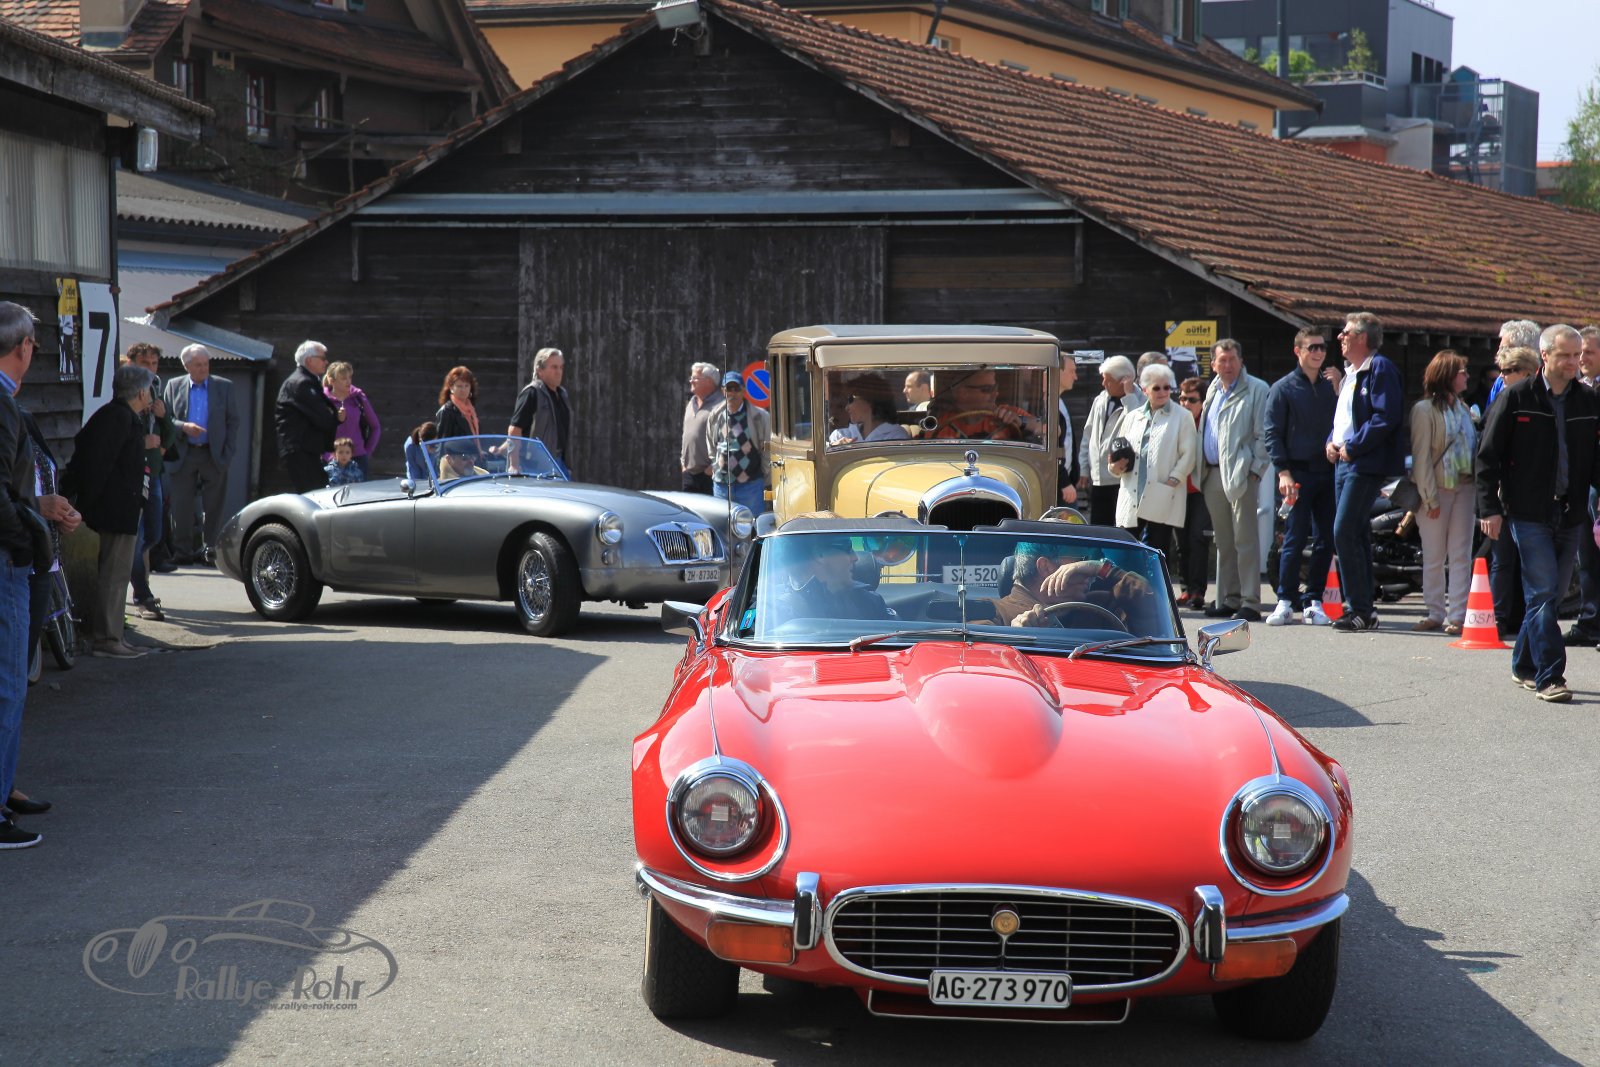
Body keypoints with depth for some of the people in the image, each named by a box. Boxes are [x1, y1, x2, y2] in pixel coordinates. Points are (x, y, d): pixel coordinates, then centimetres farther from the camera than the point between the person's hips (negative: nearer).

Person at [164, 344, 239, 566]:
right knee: (182, 505, 1)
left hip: (214, 455, 0)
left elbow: (233, 422, 6)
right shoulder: (174, 386, 7)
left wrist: (228, 453, -2)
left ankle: (209, 549, 7)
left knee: (213, 506, 0)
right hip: (184, 454, 0)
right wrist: (184, 427, -14)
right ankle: (184, 550, 7)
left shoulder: (224, 387, 6)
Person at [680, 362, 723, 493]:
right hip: (690, 472, 8)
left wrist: (713, 465, -19)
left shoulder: (719, 405, -13)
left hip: (708, 473, -8)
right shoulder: (691, 403, 17)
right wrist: (683, 460, 18)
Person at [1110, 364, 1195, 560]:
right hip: (1132, 497, 4)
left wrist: (1172, 481, -12)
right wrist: (1117, 466, 0)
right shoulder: (1133, 418, 18)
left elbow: (1187, 456, -1)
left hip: (1162, 498, -4)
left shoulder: (1181, 417, 3)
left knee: (1158, 553, -1)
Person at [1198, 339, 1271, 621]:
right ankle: (1228, 599, 18)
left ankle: (1250, 603, -6)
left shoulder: (1256, 390, -4)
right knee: (1223, 541, 12)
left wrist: (1256, 469, -15)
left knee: (1245, 540, -7)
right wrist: (1201, 470, 15)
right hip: (1213, 474, 7)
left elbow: (1263, 434, -8)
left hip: (1240, 474, -7)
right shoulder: (1213, 390, 18)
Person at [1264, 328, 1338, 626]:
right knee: (1295, 539, -7)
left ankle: (1313, 601, 9)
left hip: (1328, 472, 4)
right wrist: (1284, 472, -11)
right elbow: (1273, 434, -2)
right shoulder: (1283, 389, 3)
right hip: (1298, 474, -4)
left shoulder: (1331, 387, 15)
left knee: (1325, 540, 3)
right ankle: (1286, 601, 0)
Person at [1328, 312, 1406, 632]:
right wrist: (1332, 442, 10)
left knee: (1344, 534, -14)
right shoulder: (1350, 373, 21)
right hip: (1344, 462, 10)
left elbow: (1386, 417, -20)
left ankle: (1359, 609, -11)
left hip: (1365, 464, -10)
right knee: (1355, 536, 10)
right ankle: (1361, 609, 15)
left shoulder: (1380, 368, -10)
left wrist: (1352, 447, -18)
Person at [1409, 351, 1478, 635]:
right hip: (1436, 489, -5)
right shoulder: (1425, 409, -5)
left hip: (1464, 487, 5)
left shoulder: (1463, 408, 13)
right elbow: (1421, 455, -8)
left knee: (1461, 555, 0)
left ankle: (1457, 615, 0)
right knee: (1434, 557, 3)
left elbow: (1474, 446, 13)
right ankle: (1435, 614, 11)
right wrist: (1429, 498, -12)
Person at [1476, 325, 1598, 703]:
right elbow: (1487, 456, -1)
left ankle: (1524, 665, 25)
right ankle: (1549, 677, -10)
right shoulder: (1516, 398, -2)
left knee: (1550, 594, 10)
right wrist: (1490, 508, -6)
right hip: (1529, 514, -4)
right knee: (1543, 593, -10)